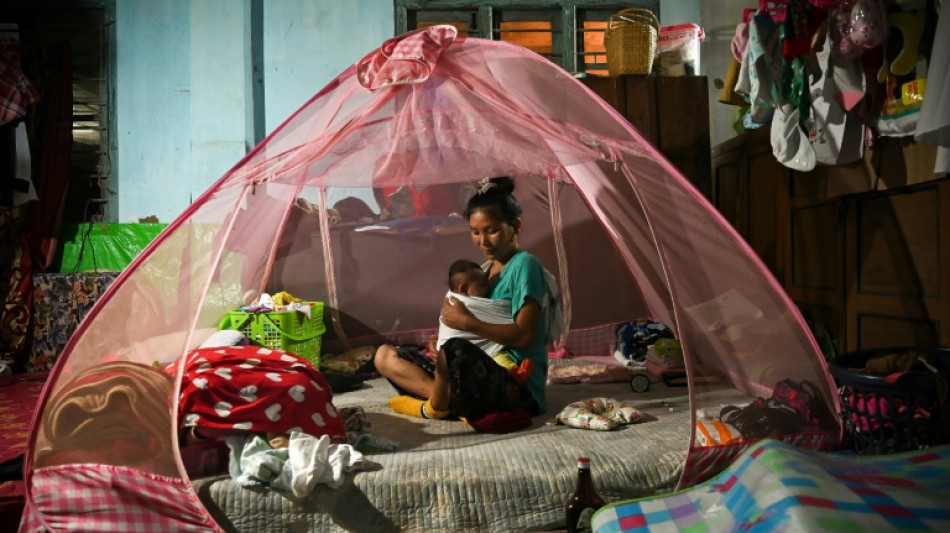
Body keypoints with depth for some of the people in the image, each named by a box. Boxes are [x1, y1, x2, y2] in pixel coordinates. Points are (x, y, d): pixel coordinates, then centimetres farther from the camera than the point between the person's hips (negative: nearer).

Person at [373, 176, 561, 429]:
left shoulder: (524, 265, -7)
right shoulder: (486, 270, 18)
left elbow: (525, 336, -18)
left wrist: (467, 322, -19)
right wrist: (440, 344, 0)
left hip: (519, 387, -9)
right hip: (484, 377, 9)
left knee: (456, 351, -40)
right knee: (385, 355, 1)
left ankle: (436, 406, -12)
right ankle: (453, 400, -18)